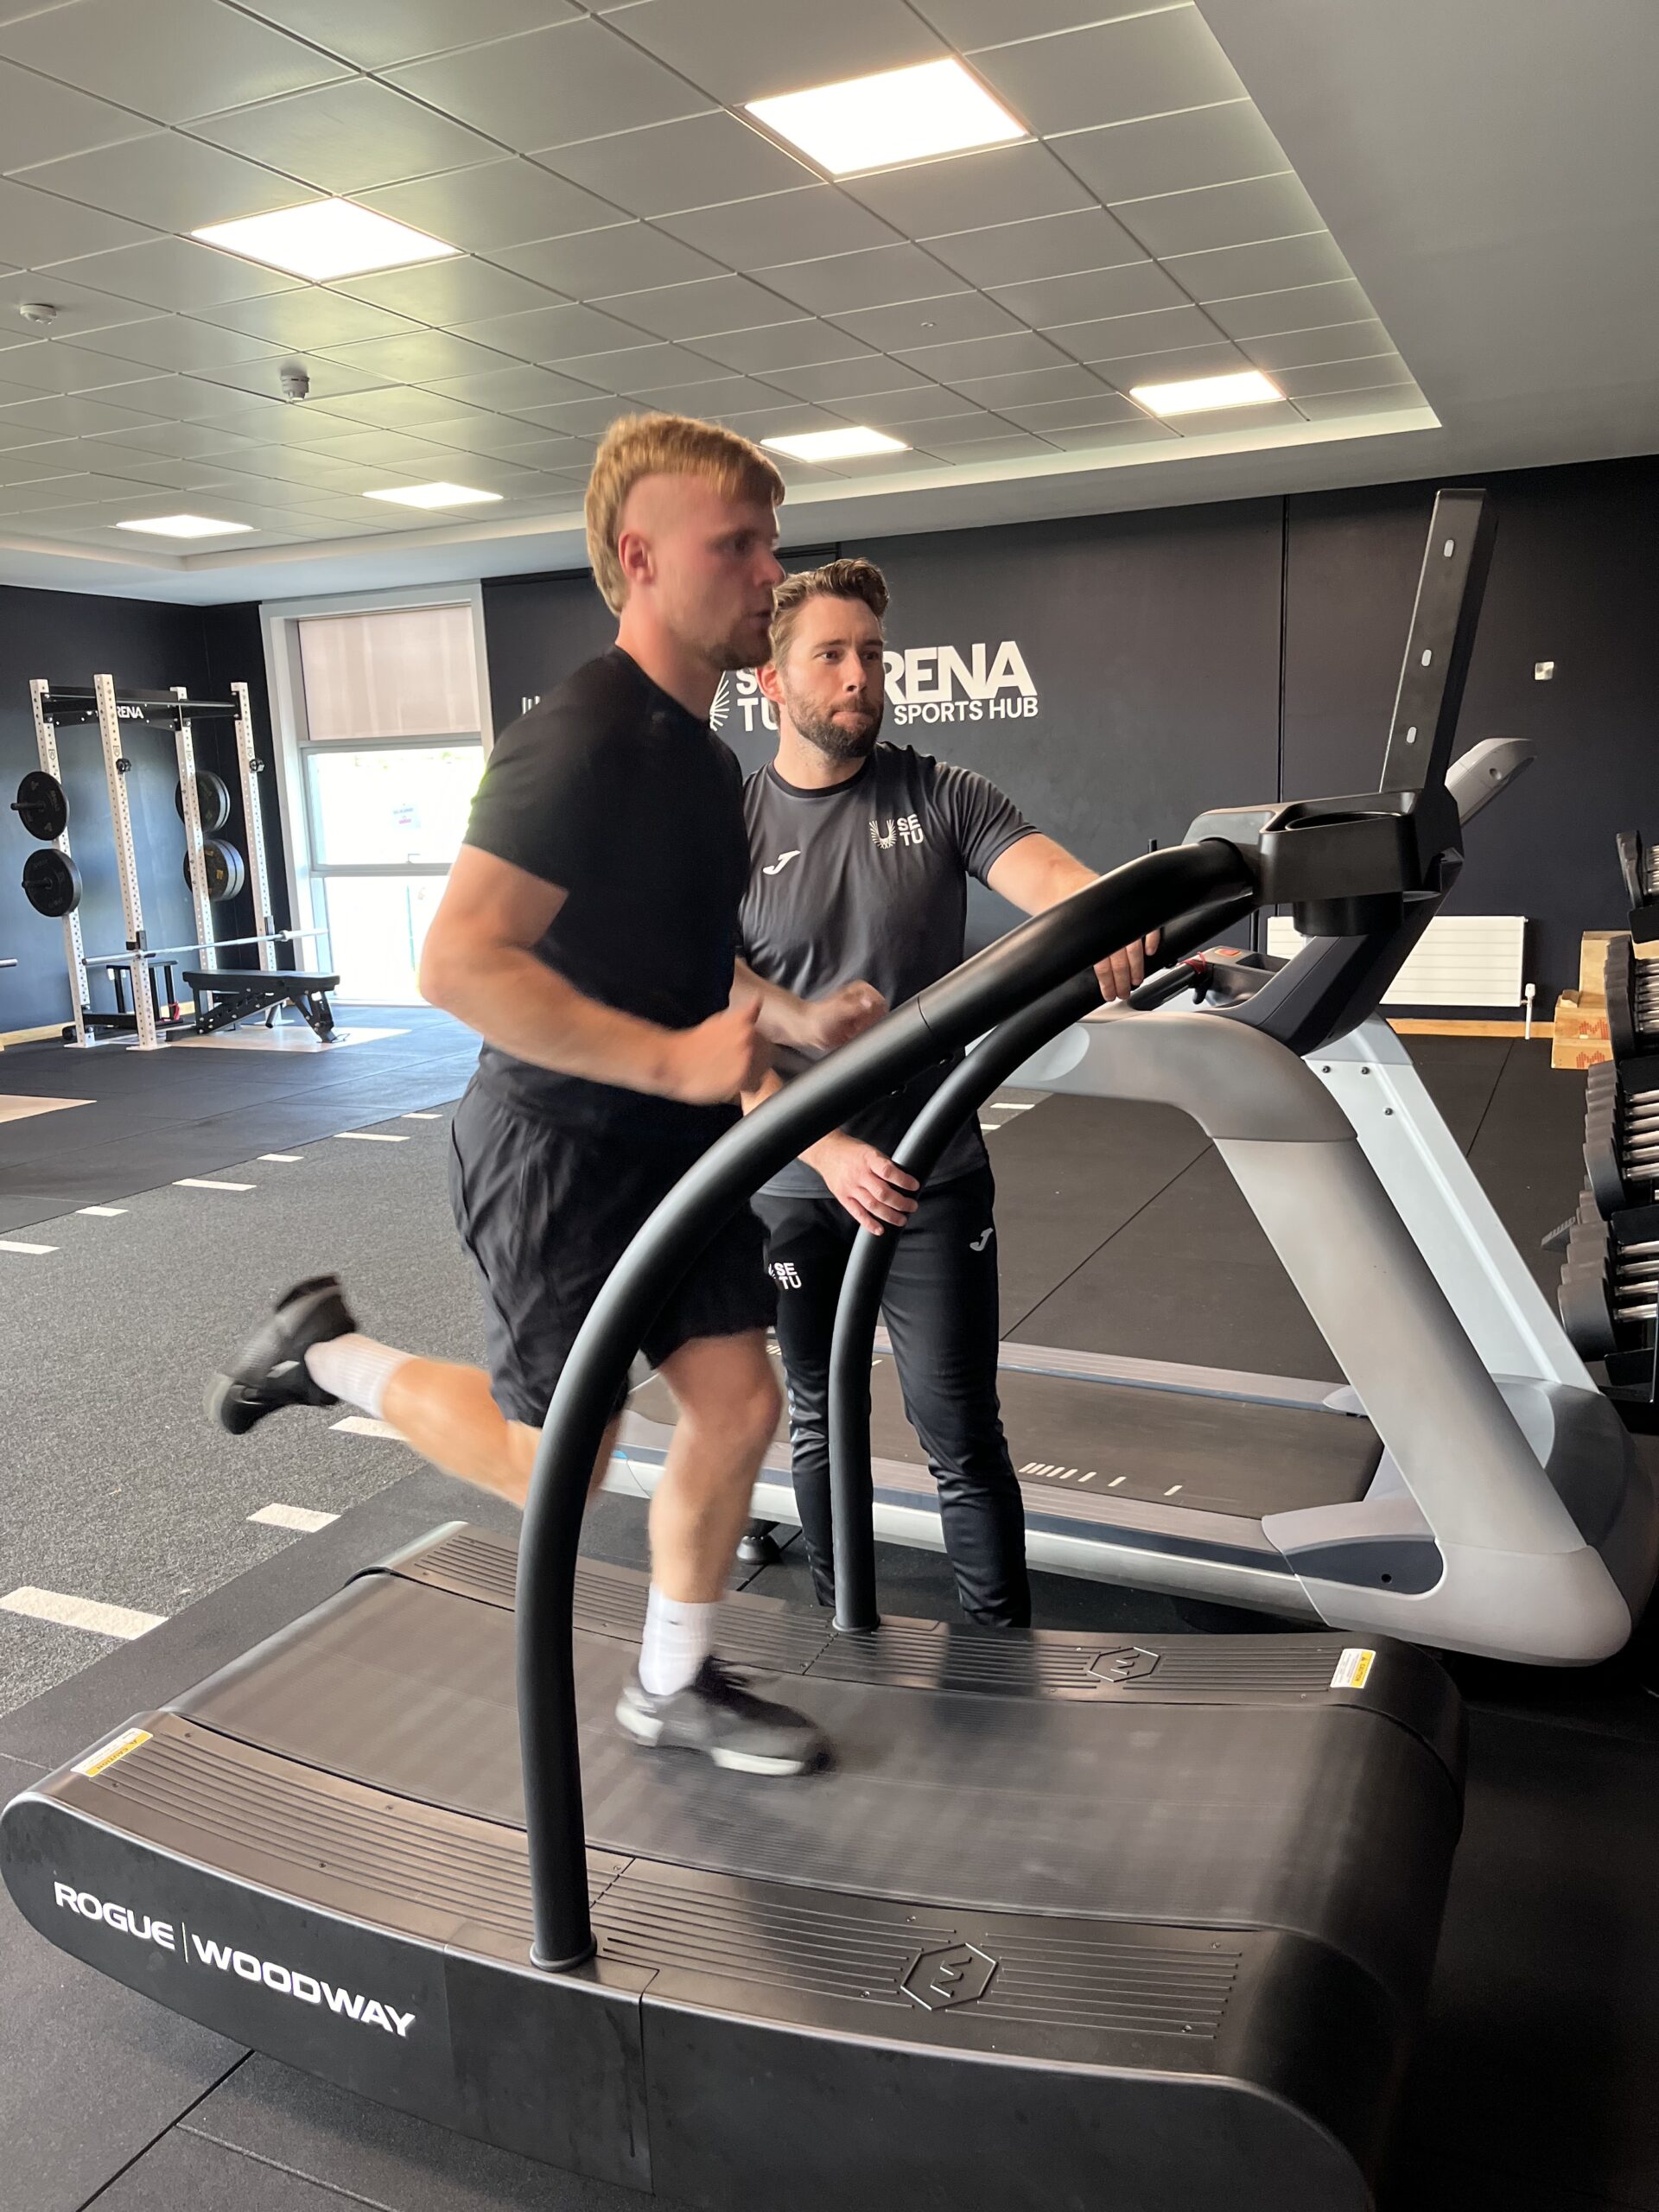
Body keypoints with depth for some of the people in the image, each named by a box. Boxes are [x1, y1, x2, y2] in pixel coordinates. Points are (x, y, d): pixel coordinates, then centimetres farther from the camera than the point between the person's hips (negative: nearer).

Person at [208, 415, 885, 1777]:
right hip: (560, 1144, -9)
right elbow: (462, 961, -29)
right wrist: (671, 1059, -29)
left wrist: (793, 1020, 6)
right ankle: (333, 1354, 26)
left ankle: (673, 1687, 29)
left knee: (740, 1405, 9)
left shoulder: (703, 754, 10)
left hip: (669, 1138, 9)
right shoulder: (585, 740, -22)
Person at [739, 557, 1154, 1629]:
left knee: (962, 1434, 2)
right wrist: (828, 1152, -22)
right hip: (795, 1183, 1)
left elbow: (1052, 874, -20)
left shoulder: (940, 796, -2)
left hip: (934, 1177, -1)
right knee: (820, 1420, 18)